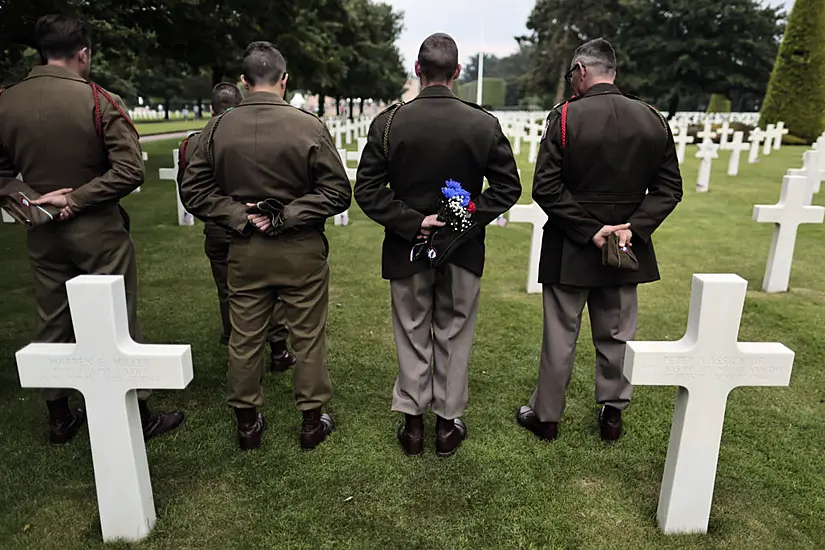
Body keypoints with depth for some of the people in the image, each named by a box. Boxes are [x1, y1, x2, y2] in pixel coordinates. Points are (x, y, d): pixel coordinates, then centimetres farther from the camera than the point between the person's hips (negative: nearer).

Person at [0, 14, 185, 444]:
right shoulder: (99, 101, -12)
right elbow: (130, 171, -19)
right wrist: (76, 199, -14)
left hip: (43, 234, 4)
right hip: (98, 231, -4)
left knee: (53, 327, 16)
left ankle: (59, 418, 29)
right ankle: (138, 415, 17)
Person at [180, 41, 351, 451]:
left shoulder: (219, 128, -3)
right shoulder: (309, 127, -11)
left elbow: (193, 190, 0)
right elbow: (337, 193, -11)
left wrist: (240, 217, -5)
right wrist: (287, 216, -9)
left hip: (244, 251, 3)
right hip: (301, 251, -2)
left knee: (244, 339, 15)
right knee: (308, 338, 11)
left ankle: (246, 423, 29)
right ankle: (312, 421, 24)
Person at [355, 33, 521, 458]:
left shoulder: (388, 122, -9)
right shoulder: (484, 124, -7)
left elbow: (367, 191, -11)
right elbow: (508, 186, -5)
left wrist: (411, 223, -12)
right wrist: (472, 217, -7)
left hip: (407, 248, 0)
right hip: (464, 248, 1)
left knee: (412, 337, 15)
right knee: (454, 337, 15)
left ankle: (412, 423, 26)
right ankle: (449, 424, 27)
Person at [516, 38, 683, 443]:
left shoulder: (565, 116, -12)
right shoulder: (653, 120, 1)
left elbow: (545, 188, -18)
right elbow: (669, 189, 0)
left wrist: (589, 231, -15)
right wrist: (634, 228, -8)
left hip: (569, 250, -3)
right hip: (628, 249, 4)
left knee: (560, 338, 9)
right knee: (617, 335, 17)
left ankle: (547, 416, 24)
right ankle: (613, 413, 31)